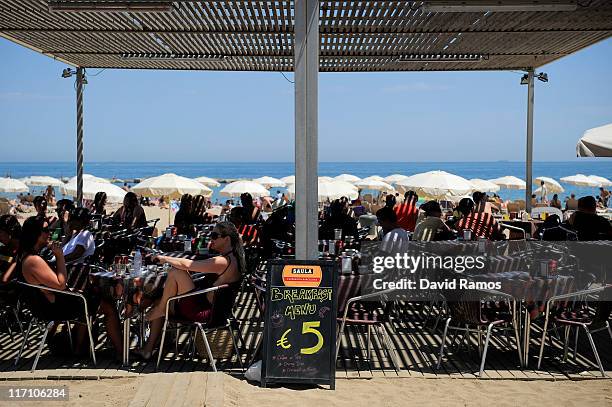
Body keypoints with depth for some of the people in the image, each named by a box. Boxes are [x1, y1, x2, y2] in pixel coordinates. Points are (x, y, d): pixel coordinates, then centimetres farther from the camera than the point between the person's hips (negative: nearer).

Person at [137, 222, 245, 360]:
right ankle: (148, 349, 16)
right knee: (159, 302, 17)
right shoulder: (231, 258, 11)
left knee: (175, 273, -18)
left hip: (207, 313, -11)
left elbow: (187, 265, -21)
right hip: (212, 308, 11)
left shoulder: (223, 261, -21)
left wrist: (164, 259, -8)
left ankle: (161, 309, 4)